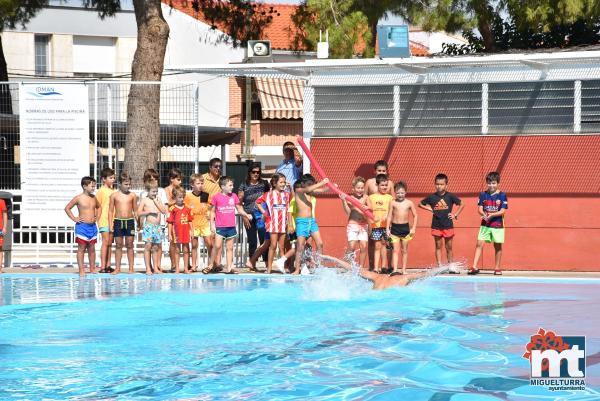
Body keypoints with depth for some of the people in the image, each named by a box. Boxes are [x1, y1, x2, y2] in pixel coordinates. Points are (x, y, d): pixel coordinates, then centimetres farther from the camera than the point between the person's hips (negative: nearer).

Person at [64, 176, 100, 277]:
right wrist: (74, 219, -7)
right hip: (82, 226, -6)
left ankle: (92, 269, 17)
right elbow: (67, 208, -3)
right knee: (81, 249, -1)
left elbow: (98, 207, 29)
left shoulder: (93, 198, 8)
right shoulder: (78, 198, -8)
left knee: (92, 249, 10)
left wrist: (97, 217, 15)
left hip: (93, 227, 6)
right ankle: (81, 270, 0)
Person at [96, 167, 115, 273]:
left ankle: (108, 265, 11)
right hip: (104, 221, -6)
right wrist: (98, 220, -10)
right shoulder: (101, 191, -5)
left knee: (110, 243, 7)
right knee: (105, 242, -10)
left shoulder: (113, 191, 14)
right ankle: (103, 266, -11)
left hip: (112, 221, 6)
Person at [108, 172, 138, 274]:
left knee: (129, 245, 3)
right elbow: (110, 211, 5)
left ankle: (131, 268, 6)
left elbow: (135, 210, 11)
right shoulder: (114, 195, 2)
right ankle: (117, 268, 7)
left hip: (130, 221, 0)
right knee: (118, 245, 4)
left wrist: (138, 223, 8)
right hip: (118, 221, 0)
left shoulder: (132, 195, 5)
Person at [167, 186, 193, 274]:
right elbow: (170, 222, -5)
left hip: (186, 232, 3)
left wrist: (191, 231, 6)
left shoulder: (187, 209, 6)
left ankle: (186, 268, 15)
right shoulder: (173, 209, -5)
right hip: (177, 233, -3)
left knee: (186, 250, 8)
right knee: (177, 250, 5)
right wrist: (169, 234, -7)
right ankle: (176, 268, 10)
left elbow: (190, 221, 11)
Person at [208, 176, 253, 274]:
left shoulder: (234, 196, 7)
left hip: (231, 226, 4)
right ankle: (212, 264, 2)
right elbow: (212, 211, 2)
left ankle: (229, 268, 9)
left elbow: (239, 209, 15)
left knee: (230, 248, 7)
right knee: (217, 246, -13)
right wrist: (212, 224, -3)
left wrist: (246, 215, -1)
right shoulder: (216, 197, -3)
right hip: (220, 226, -4)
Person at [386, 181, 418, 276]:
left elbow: (415, 216, 6)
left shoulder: (409, 203, 0)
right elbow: (389, 216, 2)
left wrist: (413, 228, -1)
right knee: (395, 250, -5)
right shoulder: (393, 203, 0)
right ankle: (395, 270, -11)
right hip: (395, 227, -1)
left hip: (405, 228, 1)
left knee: (405, 250, 8)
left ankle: (404, 270, 13)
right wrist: (388, 229, -2)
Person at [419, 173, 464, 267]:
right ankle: (439, 266, 7)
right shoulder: (432, 197, 0)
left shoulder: (450, 196, -3)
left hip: (448, 226, -1)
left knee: (449, 247, 7)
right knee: (438, 247, 6)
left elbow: (461, 204, 6)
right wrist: (429, 209, 1)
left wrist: (455, 214, -2)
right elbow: (420, 204, 12)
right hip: (436, 226, 1)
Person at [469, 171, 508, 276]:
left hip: (497, 224, -2)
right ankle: (474, 267, -8)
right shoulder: (483, 195, 5)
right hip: (485, 224, 2)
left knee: (497, 246, 6)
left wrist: (492, 215, -21)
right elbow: (480, 209, 1)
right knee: (479, 244, -6)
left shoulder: (502, 195, -3)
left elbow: (503, 211, -7)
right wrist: (484, 214, -20)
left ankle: (497, 268, 16)